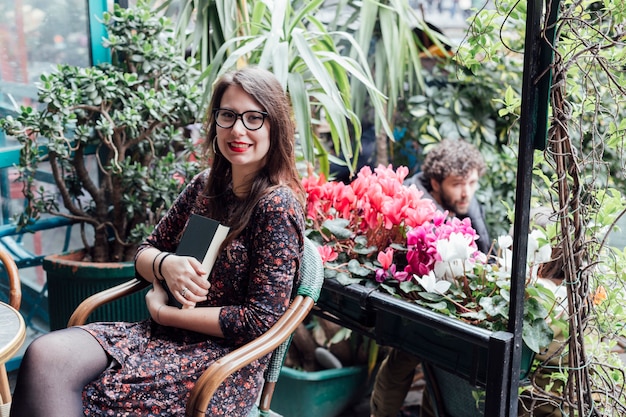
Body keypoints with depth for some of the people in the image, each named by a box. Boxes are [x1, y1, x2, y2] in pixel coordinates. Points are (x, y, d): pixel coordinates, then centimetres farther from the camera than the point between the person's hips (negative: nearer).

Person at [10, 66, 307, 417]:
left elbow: (262, 320, -17)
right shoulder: (206, 185, 8)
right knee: (45, 356, -18)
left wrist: (163, 311, -10)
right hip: (167, 335, 6)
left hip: (225, 360, -6)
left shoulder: (278, 205, -14)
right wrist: (167, 265, -12)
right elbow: (145, 252, 14)